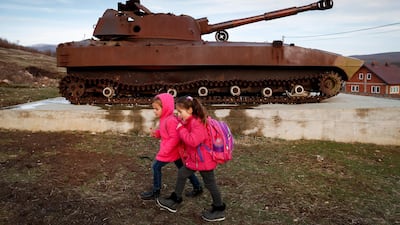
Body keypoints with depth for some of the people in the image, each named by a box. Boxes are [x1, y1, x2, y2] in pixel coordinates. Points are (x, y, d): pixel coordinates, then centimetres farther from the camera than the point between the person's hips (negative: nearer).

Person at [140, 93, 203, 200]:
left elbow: (174, 138, -27)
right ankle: (197, 187, 27)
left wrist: (164, 151, -25)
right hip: (175, 150, 10)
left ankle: (155, 192, 13)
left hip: (171, 151, -10)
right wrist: (157, 133, 3)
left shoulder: (171, 121, -25)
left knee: (156, 166, -1)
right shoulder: (165, 118, 7)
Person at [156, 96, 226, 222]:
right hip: (193, 159, 9)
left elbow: (193, 141, -34)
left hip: (204, 159, -9)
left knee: (209, 183, 4)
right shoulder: (188, 121, 4)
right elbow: (187, 139, 18)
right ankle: (174, 201, 31)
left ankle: (219, 211, 21)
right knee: (181, 174, 16)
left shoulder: (197, 123, -26)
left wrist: (181, 129, -25)